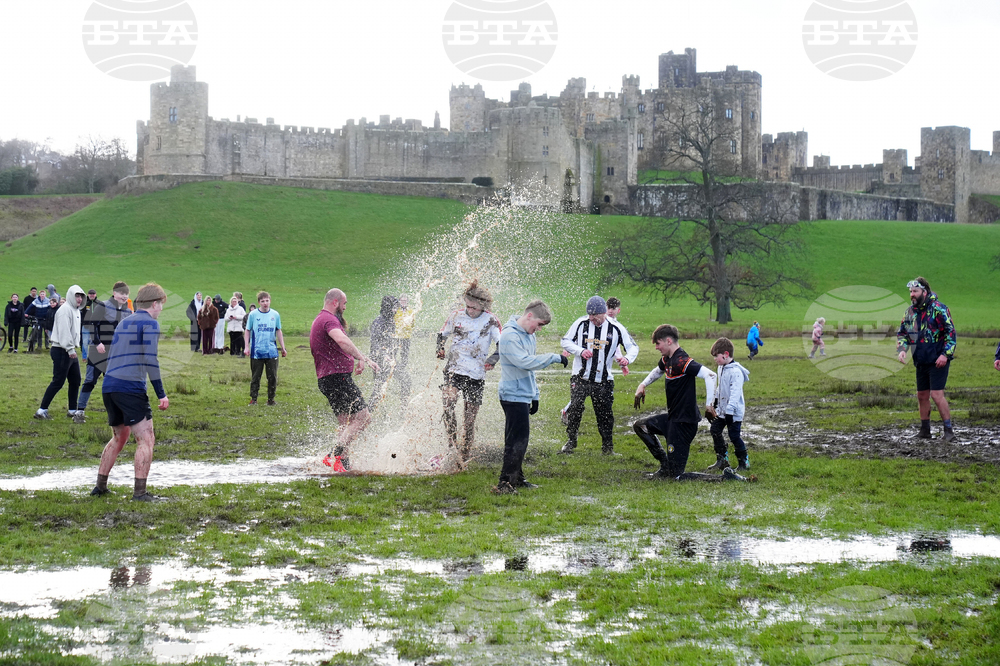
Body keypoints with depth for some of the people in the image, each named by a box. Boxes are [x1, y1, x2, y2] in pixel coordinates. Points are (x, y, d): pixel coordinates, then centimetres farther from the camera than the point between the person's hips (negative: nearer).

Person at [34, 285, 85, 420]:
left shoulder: (76, 311, 17)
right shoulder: (65, 310, -14)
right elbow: (64, 332, -22)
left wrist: (73, 348, 14)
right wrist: (70, 349, -25)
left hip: (70, 352, 10)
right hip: (61, 351, -10)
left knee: (75, 381, 12)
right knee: (58, 382, -10)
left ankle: (73, 410, 20)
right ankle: (42, 410, -7)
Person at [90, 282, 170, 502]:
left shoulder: (124, 323, 21)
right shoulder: (149, 323, -3)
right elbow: (150, 360, -13)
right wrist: (161, 394, -11)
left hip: (109, 386, 8)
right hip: (131, 387, -8)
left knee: (119, 437, 23)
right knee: (146, 439, -4)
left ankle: (100, 486, 24)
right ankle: (139, 492, -11)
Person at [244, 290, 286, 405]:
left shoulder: (275, 315, 5)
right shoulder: (253, 315, 0)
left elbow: (278, 332, 13)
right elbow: (247, 331, 6)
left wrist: (283, 348, 12)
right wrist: (246, 347, -2)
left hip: (272, 352, 2)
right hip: (256, 352, -2)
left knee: (273, 377, 3)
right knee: (255, 377, 4)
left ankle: (271, 399, 13)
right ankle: (253, 399, 12)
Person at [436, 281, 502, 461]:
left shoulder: (491, 321, -2)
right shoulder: (456, 316, 4)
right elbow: (442, 335, 20)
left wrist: (494, 358, -18)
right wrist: (440, 348, 3)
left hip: (476, 375, 0)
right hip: (454, 370, 0)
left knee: (470, 418, 3)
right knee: (448, 400, -29)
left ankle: (464, 455, 15)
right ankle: (452, 443, -22)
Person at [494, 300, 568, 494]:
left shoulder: (529, 335, 15)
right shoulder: (510, 336, -16)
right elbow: (525, 362, -25)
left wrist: (535, 395, 23)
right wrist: (554, 358, -21)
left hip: (524, 396, 10)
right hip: (514, 396, -10)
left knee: (519, 440, 15)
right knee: (517, 441, -11)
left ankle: (516, 478, 23)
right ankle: (505, 483, -10)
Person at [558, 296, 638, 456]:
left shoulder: (615, 328, -3)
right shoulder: (580, 324, -2)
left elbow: (633, 346, 5)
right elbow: (566, 341, 6)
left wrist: (627, 358, -17)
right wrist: (580, 351, -12)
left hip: (603, 380, 0)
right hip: (580, 377, 0)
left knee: (605, 413, 2)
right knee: (575, 408, -8)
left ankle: (608, 447, 16)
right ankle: (570, 441, 10)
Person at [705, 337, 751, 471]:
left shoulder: (736, 372, -21)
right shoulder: (721, 368, 9)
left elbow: (735, 393, -25)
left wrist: (730, 412, -28)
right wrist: (715, 400, 30)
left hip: (734, 411, -9)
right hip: (722, 409, 9)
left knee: (734, 436, -5)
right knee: (715, 430, 9)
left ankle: (744, 462, 10)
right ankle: (722, 460, 19)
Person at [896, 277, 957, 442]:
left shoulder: (938, 309, -11)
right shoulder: (910, 311, 9)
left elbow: (951, 332, -11)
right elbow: (902, 333, 18)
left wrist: (945, 354, -18)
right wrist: (901, 349, 0)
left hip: (938, 361, -7)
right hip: (921, 361, 7)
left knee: (937, 394, -14)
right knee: (922, 396, 12)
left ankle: (949, 431, -9)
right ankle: (925, 430, 24)